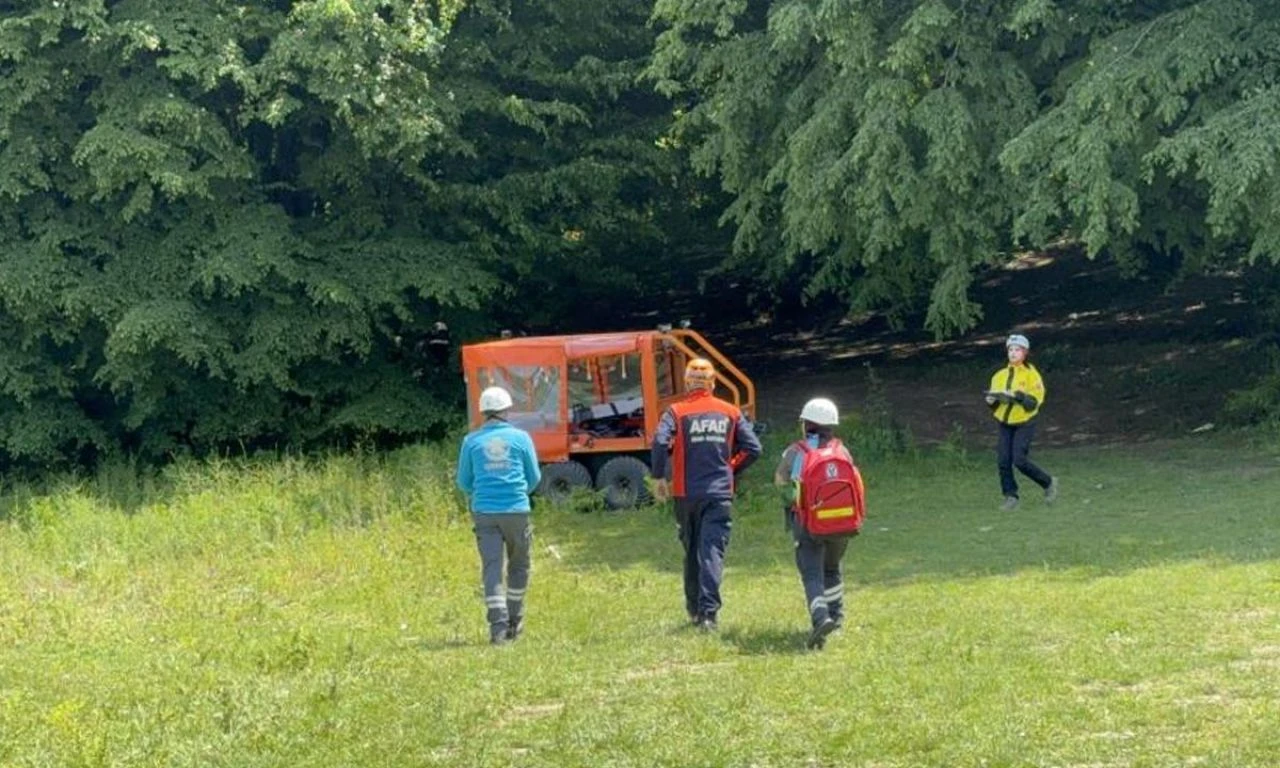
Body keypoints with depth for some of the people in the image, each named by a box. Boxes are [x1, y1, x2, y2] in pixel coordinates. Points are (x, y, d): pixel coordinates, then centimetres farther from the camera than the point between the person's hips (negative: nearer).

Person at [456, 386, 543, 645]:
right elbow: (534, 477, 9)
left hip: (484, 512, 1)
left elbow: (464, 482, 11)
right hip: (516, 510, 0)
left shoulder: (471, 441, 3)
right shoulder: (520, 438, 1)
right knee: (518, 565, 16)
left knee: (491, 567, -2)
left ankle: (498, 624, -16)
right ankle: (514, 621, 23)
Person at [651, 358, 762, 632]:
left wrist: (659, 477, -5)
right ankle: (708, 612, -20)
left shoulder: (676, 412, -2)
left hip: (687, 494, 0)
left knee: (692, 552, 15)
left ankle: (695, 609, 24)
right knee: (713, 552, -6)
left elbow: (660, 442, -17)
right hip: (720, 493, 0)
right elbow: (753, 448, 2)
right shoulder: (731, 413, 5)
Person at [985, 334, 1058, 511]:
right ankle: (1011, 497, 5)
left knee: (1020, 460, -15)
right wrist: (991, 401, -9)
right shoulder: (1000, 375, 9)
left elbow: (1035, 401, -14)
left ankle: (1049, 483, 7)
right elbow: (994, 400, 14)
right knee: (1003, 461, -5)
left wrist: (1018, 396, -28)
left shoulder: (1031, 374, -6)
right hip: (1005, 423, 5)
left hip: (1024, 423, -5)